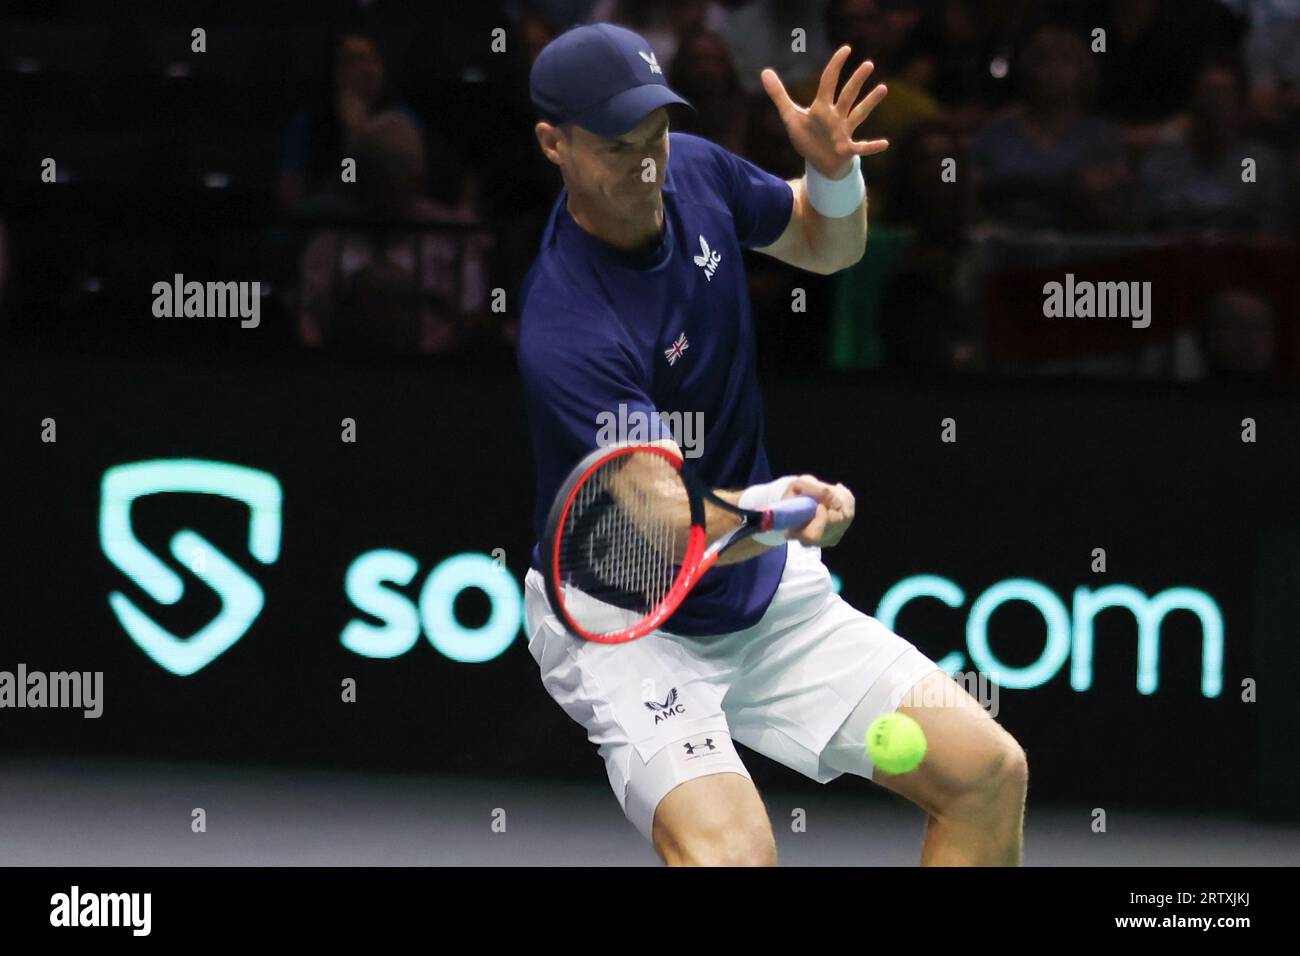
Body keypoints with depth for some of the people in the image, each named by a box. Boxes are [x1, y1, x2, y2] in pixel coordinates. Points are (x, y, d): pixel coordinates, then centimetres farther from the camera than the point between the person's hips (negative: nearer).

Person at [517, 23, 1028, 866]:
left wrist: (834, 169, -11)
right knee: (733, 850, -33)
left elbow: (827, 244, 13)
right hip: (627, 626, -7)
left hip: (768, 596, 7)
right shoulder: (565, 335, -30)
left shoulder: (695, 170, -7)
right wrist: (773, 513, -56)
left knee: (989, 773, -1)